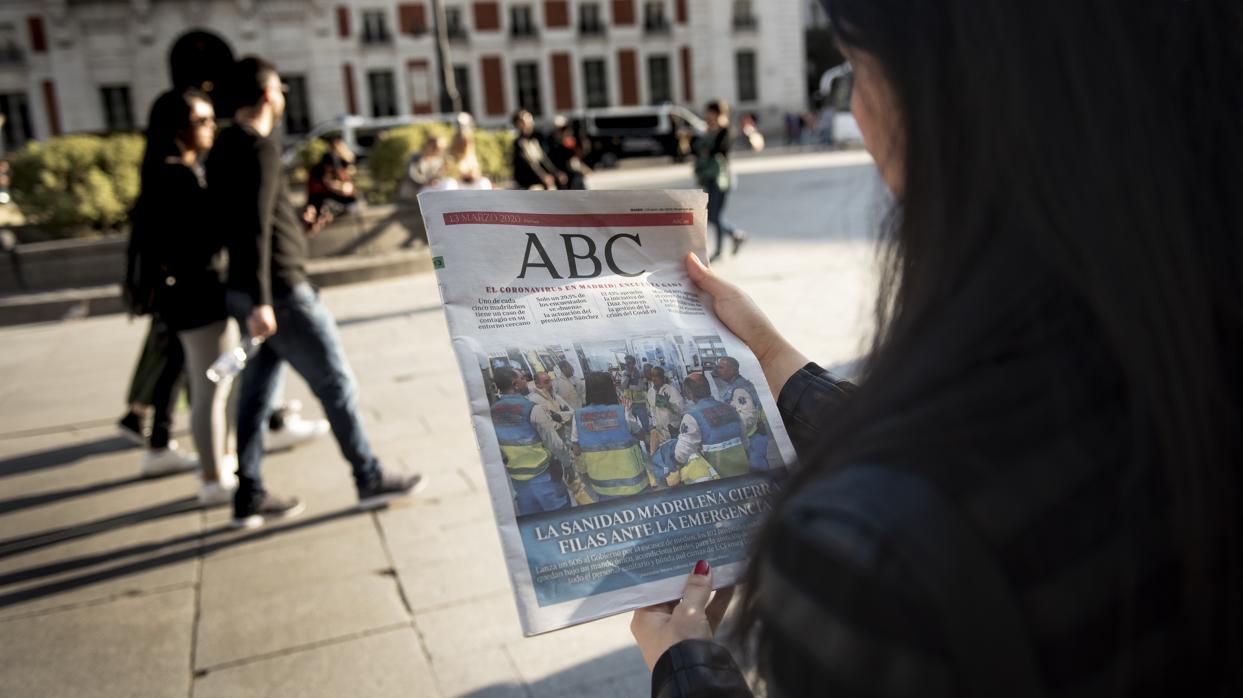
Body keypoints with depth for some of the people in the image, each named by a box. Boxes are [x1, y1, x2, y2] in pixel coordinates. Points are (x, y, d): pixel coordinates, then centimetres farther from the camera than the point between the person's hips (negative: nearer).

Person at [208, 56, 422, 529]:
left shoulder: (224, 147, 14)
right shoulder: (259, 146, -15)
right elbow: (253, 227, -23)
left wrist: (293, 230, 27)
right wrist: (260, 301, -27)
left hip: (248, 291, 9)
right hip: (279, 291, -9)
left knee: (257, 392, 11)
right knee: (335, 382, 2)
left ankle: (249, 497, 16)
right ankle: (369, 479, 13)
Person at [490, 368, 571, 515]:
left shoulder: (493, 412, -1)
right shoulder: (533, 409, -18)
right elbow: (554, 444, -16)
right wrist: (570, 460, 1)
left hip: (517, 479, 6)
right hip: (543, 476, -6)